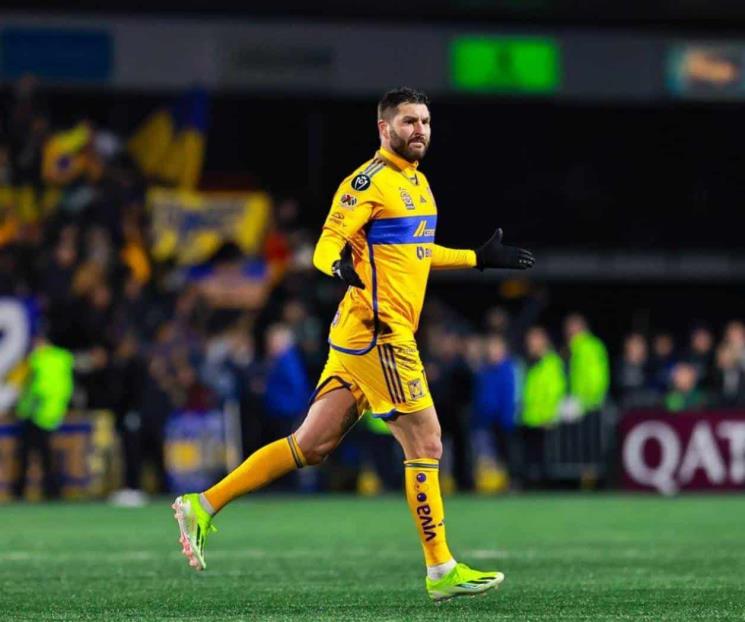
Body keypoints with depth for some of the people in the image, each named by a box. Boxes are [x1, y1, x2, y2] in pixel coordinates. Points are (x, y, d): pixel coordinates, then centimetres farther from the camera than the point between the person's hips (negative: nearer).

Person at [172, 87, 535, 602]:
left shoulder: (417, 182, 18)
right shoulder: (369, 181, -10)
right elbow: (328, 244, -16)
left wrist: (480, 259, 31)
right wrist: (339, 265, -38)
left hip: (369, 336, 9)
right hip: (378, 332, -9)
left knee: (312, 445, 8)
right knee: (426, 441, -7)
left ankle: (203, 506, 12)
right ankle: (442, 572, -2)